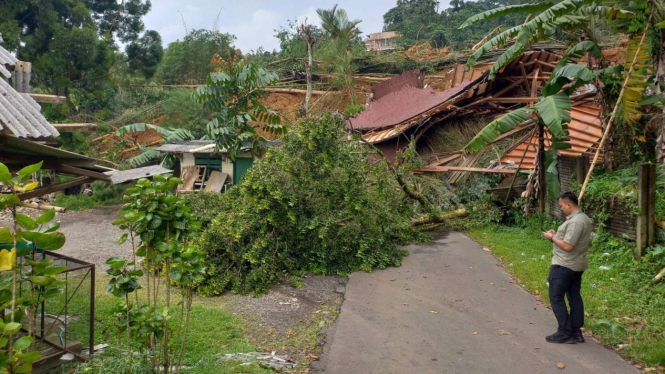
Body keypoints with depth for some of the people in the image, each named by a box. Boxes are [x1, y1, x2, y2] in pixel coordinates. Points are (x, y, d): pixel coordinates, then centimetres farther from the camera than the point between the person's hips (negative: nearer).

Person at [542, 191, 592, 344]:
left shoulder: (574, 222, -24)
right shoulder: (583, 218, 10)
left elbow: (568, 246, -26)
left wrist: (552, 238, -13)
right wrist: (558, 234, 9)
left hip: (564, 266, -10)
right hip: (577, 265, 10)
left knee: (556, 297, -1)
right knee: (574, 297, 13)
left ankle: (565, 333, 3)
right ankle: (576, 332, 20)